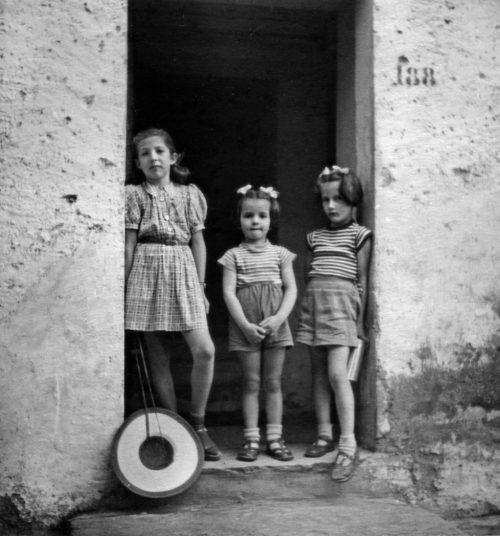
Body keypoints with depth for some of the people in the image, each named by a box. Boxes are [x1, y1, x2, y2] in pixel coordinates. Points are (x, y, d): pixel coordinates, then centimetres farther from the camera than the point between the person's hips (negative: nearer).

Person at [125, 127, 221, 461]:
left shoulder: (190, 194, 11)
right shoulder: (134, 195, 6)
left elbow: (198, 241, 11)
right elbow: (129, 243, 3)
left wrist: (201, 285, 7)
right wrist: (125, 286, 0)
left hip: (182, 269, 1)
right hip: (147, 270, -1)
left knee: (205, 350, -12)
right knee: (158, 356, 2)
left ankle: (198, 425, 4)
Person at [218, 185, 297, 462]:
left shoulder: (280, 254, 7)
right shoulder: (234, 255, 2)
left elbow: (291, 289, 2)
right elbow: (228, 292, -5)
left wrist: (278, 318, -13)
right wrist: (245, 324, -15)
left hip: (275, 326, 2)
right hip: (245, 328, -1)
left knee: (273, 382, 6)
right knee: (251, 382, 3)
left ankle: (275, 438, 12)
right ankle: (251, 439, 8)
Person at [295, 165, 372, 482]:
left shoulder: (359, 235, 3)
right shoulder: (316, 237, 17)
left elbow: (362, 279, -1)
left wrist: (360, 318, -5)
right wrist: (305, 311, 13)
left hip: (341, 301, -6)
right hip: (313, 300, 6)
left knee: (337, 372, -16)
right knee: (319, 372, 7)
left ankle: (348, 446, -15)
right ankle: (324, 435, 17)